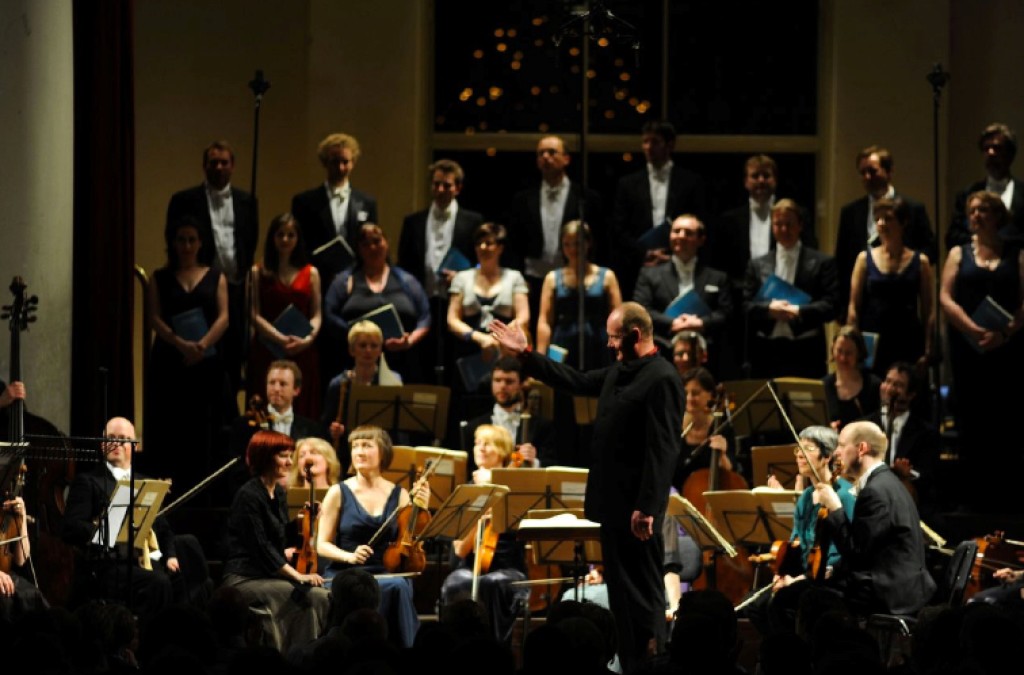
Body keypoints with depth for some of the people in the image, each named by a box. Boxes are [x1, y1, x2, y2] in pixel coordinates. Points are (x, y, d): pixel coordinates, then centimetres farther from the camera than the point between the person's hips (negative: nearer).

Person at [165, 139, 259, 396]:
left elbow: (252, 241, 15)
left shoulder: (247, 202, 11)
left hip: (235, 288, 3)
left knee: (234, 357, 3)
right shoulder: (184, 201, 2)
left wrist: (242, 273, 5)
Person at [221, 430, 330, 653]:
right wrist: (297, 576, -20)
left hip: (270, 576, 8)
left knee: (322, 596, -17)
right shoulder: (249, 496, -14)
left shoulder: (279, 494, 12)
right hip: (244, 579, -8)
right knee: (308, 597, -26)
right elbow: (261, 548, -18)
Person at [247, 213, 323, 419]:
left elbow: (316, 315, 7)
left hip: (302, 353, 1)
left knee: (303, 413, -2)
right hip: (267, 352, -1)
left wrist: (307, 339, -13)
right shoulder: (259, 273, 8)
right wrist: (281, 339, -14)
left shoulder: (311, 273, 12)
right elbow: (255, 315, 0)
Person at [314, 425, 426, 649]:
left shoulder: (399, 495, 10)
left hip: (386, 573, 2)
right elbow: (322, 545, 1)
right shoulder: (339, 493, 3)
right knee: (394, 588, -34)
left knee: (400, 586, -34)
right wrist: (349, 556, -18)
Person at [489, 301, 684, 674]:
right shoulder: (619, 371, 11)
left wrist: (647, 508, -26)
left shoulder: (661, 379, -18)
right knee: (621, 591, 14)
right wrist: (525, 354, 23)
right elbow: (577, 381, 26)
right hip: (614, 502, 10)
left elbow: (662, 450, -23)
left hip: (636, 508, -10)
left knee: (642, 593, -4)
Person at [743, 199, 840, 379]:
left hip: (806, 351, -2)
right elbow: (746, 306, 9)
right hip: (767, 351, 2)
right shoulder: (758, 265, 14)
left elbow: (831, 305, -1)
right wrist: (769, 309, -11)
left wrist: (799, 311, -13)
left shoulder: (822, 263, 7)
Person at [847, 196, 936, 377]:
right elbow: (853, 308, 4)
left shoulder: (920, 262, 5)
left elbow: (928, 311, 3)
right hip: (872, 347, 0)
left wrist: (927, 351, -4)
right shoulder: (865, 259, 6)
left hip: (908, 345, 0)